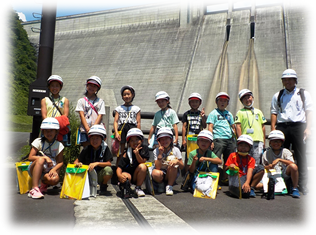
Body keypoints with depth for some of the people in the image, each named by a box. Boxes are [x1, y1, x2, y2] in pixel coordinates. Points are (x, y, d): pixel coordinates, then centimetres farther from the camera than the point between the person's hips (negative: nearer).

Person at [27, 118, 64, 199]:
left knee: (55, 179, -33)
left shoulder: (59, 145, -1)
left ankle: (44, 184, 6)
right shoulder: (38, 142, -4)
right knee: (40, 160, -36)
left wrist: (54, 169, -22)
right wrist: (45, 158, -24)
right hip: (35, 170, -1)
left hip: (49, 171, 1)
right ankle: (34, 189, -35)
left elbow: (60, 162, -2)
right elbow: (30, 157, -12)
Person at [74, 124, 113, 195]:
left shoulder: (105, 148, -8)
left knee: (108, 170, -33)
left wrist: (97, 163, -32)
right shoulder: (87, 149, -2)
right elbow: (76, 161, 0)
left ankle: (103, 186, 2)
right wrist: (77, 164, -25)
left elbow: (109, 163, -16)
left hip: (100, 175, -1)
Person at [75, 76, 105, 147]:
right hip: (84, 130, 1)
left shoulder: (100, 101, 12)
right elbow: (82, 115, 2)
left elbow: (100, 116, 2)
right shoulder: (81, 101, 13)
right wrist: (87, 128, -12)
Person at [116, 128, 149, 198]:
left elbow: (142, 162, -11)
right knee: (124, 177, -36)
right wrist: (119, 175, -38)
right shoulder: (127, 154, -12)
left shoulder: (144, 148, -7)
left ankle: (138, 188, -7)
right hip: (128, 173, -2)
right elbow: (119, 167, -16)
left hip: (139, 176, 2)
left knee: (143, 166, -28)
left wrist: (137, 154, -29)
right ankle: (127, 189, 3)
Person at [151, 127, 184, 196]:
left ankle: (169, 186, -14)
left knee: (173, 165, -31)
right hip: (161, 173, 0)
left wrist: (177, 161, -29)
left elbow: (182, 167, -7)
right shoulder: (156, 151, -6)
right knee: (156, 173, -35)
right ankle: (161, 184, 1)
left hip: (172, 175, 0)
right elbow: (157, 167, -18)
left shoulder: (175, 150, -5)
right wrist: (160, 154, -25)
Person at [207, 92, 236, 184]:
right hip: (218, 139, -6)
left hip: (230, 139, 6)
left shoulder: (229, 114, 20)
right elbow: (210, 127, -4)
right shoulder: (213, 113, 4)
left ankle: (225, 179, 23)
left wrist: (235, 139, 16)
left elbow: (233, 127, 24)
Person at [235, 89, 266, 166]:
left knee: (256, 163, -1)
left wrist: (264, 141, 13)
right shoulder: (240, 112, 10)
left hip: (258, 140, 3)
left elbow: (263, 126, 19)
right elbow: (238, 126, 2)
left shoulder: (258, 111, 21)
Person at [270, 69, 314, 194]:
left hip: (299, 127, -1)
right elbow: (274, 112, 10)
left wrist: (308, 128, -5)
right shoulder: (277, 96, 16)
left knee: (301, 156, 2)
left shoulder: (304, 94, 12)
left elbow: (309, 111, 6)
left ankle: (303, 184, 10)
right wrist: (273, 128, -1)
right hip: (282, 127, 1)